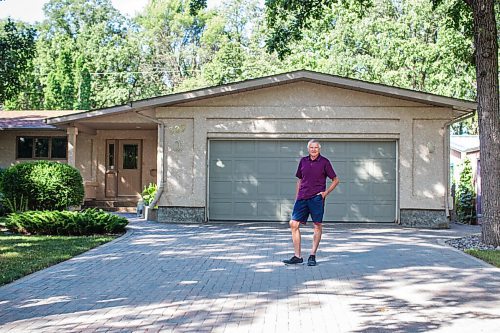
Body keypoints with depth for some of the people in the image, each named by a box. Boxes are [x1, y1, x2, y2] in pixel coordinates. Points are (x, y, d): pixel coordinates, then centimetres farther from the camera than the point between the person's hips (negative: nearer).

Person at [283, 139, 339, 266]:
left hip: (316, 198, -4)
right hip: (302, 198, 4)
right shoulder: (303, 161, 12)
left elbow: (335, 180, 6)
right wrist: (297, 197, 15)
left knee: (317, 226, 1)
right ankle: (297, 256, 4)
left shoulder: (324, 162, 1)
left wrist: (325, 193, -5)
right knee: (293, 224, -3)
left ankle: (312, 256, 11)